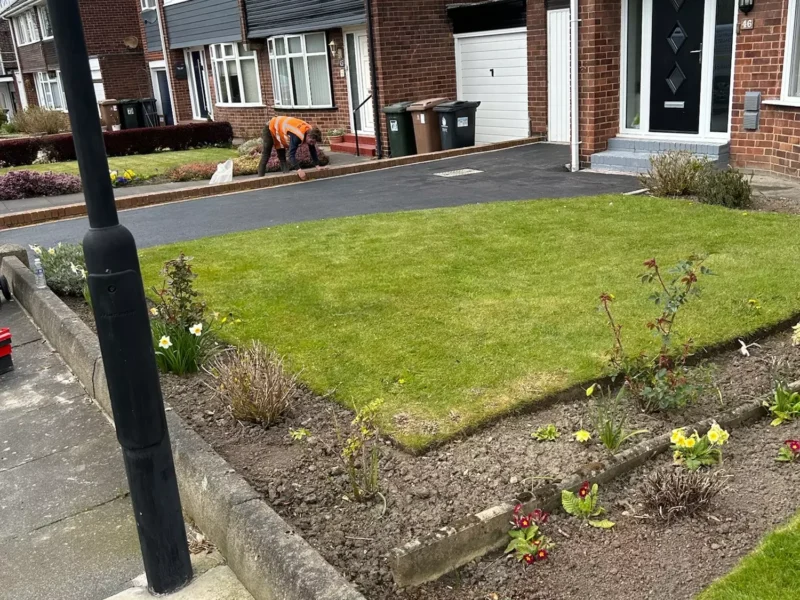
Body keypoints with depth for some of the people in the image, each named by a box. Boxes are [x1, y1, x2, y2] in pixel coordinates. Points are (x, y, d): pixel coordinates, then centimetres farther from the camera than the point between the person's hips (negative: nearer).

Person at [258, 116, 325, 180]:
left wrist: (317, 166, -15)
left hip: (280, 129, 8)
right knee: (266, 155, -3)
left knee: (282, 156, 8)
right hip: (271, 128, -8)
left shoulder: (310, 132, -19)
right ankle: (260, 177, 2)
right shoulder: (297, 135, -43)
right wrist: (299, 170, -57)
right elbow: (291, 154, -49)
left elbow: (313, 151, -7)